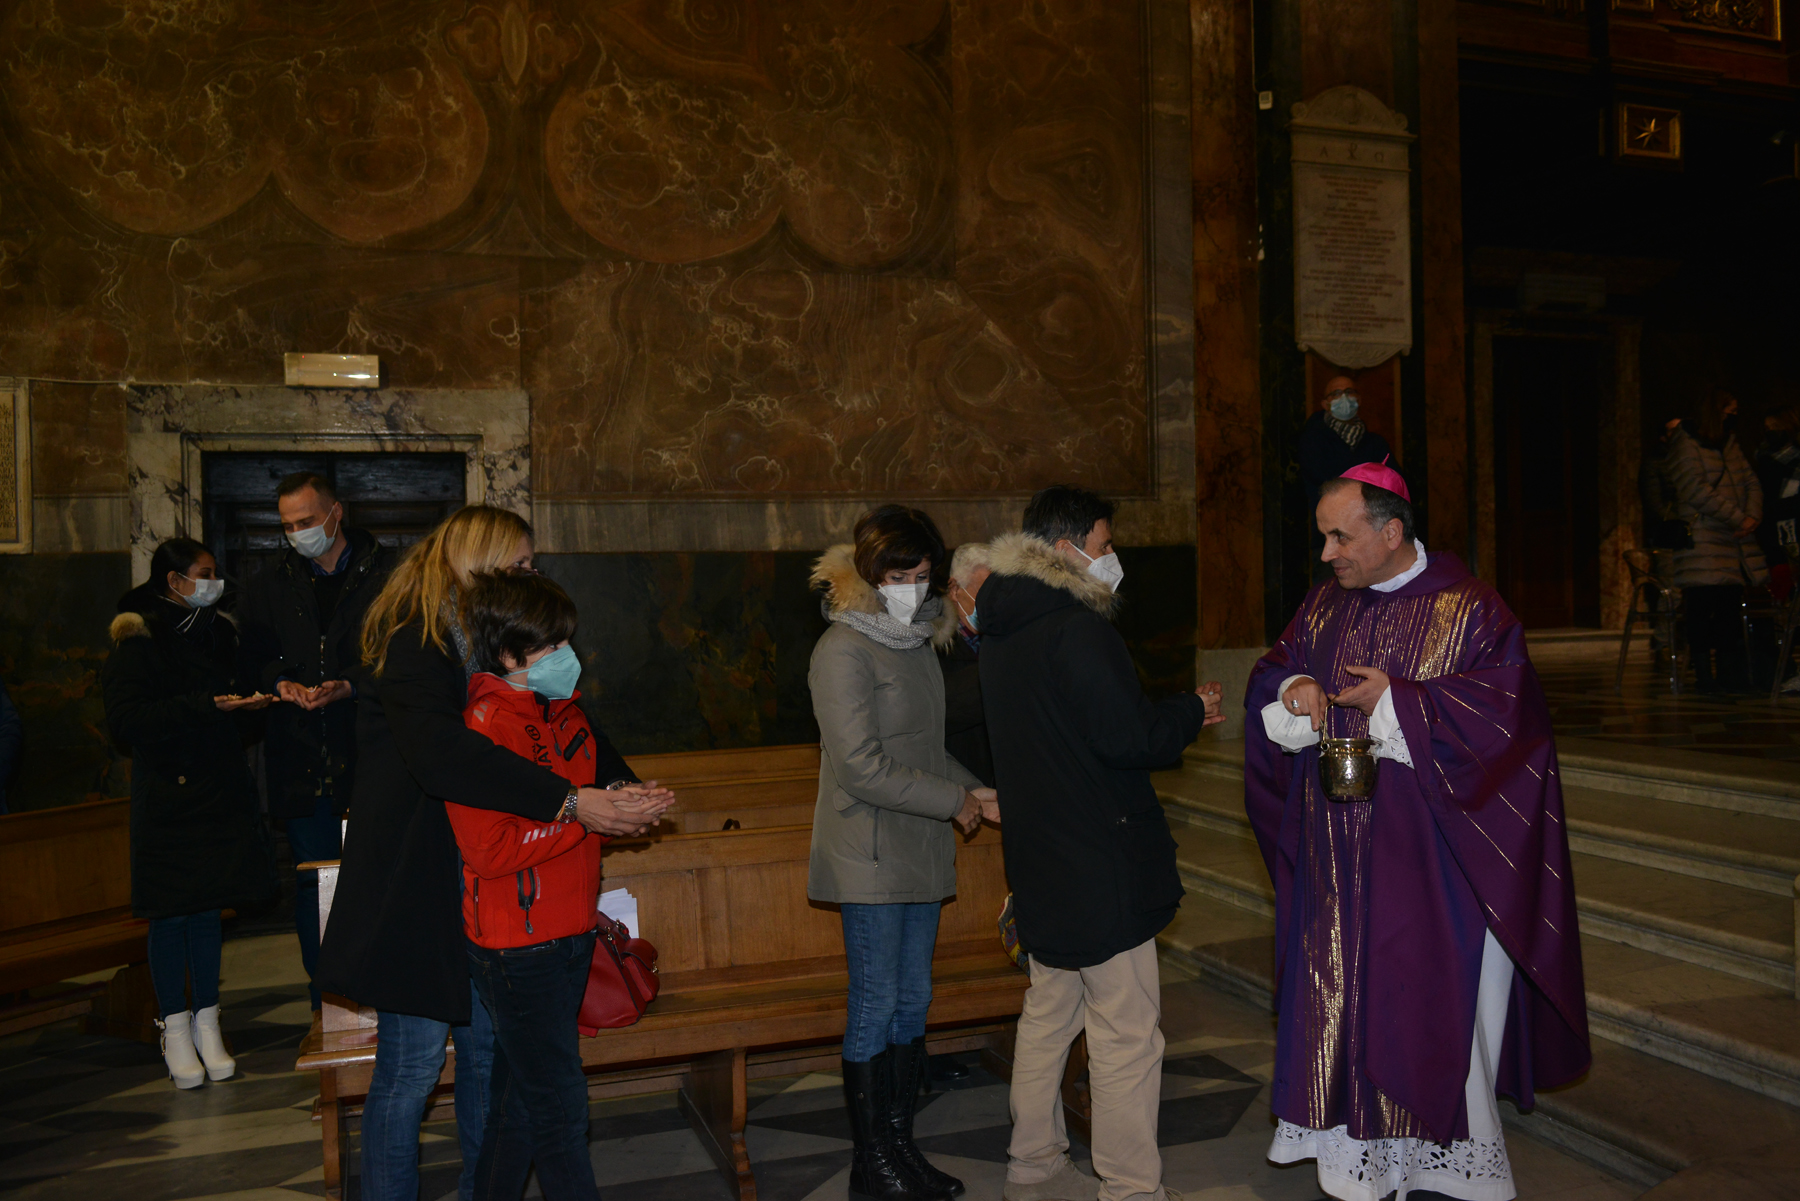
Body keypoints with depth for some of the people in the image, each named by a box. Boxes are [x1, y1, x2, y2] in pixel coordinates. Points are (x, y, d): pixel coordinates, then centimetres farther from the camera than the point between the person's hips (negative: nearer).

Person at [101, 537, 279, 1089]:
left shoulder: (216, 635, 14)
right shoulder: (139, 644, -6)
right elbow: (126, 720, -18)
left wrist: (249, 705, -2)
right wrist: (205, 707, -23)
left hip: (219, 793, 6)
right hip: (167, 799, -5)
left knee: (209, 908, 8)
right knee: (172, 913, 0)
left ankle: (207, 1027, 16)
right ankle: (175, 1029, 12)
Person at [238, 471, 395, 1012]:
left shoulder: (387, 573, -1)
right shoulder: (273, 584, 13)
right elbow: (250, 657, 17)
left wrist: (350, 688, -17)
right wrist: (282, 684, -4)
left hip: (370, 752, -4)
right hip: (302, 758, 4)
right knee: (312, 883, 8)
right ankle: (327, 1006, 19)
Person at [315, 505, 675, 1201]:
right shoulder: (410, 647, -16)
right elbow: (440, 753, -35)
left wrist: (619, 798, -2)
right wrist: (570, 802, -38)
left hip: (480, 883, 8)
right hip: (416, 888, -8)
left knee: (489, 1045, 15)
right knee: (412, 1062, 1)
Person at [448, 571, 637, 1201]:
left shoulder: (559, 707, 8)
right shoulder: (483, 727, -19)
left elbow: (599, 768, 26)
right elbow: (490, 850, -24)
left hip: (566, 935, 9)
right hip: (519, 947, -9)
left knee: (520, 1101, 20)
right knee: (561, 1110, 0)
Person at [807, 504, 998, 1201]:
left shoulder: (918, 641, 12)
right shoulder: (843, 649, -13)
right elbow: (863, 766, -20)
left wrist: (969, 786, 4)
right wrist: (952, 800, -13)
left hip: (921, 854, 8)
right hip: (871, 856, -8)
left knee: (911, 1002, 13)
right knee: (875, 1006, 1)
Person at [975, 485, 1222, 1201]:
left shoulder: (1001, 637, 11)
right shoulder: (1075, 629, -19)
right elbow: (1129, 739, -21)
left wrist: (1170, 718, 14)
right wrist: (1191, 711, -3)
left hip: (1040, 862, 10)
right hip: (1099, 864, -10)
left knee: (1049, 1016, 20)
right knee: (1127, 1035, 0)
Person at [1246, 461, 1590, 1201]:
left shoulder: (1466, 608, -9)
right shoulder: (1324, 606, 8)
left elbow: (1506, 707, -15)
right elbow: (1274, 670, 14)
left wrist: (1397, 702, -18)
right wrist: (1292, 690, -9)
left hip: (1429, 852, -5)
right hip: (1338, 850, 5)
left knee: (1432, 995, 4)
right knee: (1339, 986, 8)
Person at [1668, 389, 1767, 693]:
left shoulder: (1730, 444, 19)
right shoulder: (1685, 446, -3)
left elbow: (1751, 482, 13)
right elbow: (1696, 491, -12)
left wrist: (1753, 515, -6)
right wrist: (1738, 519, -13)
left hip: (1735, 540, 7)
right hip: (1701, 540, -7)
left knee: (1731, 609, 7)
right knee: (1702, 608, -7)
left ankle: (1729, 675, 12)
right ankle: (1703, 676, -3)